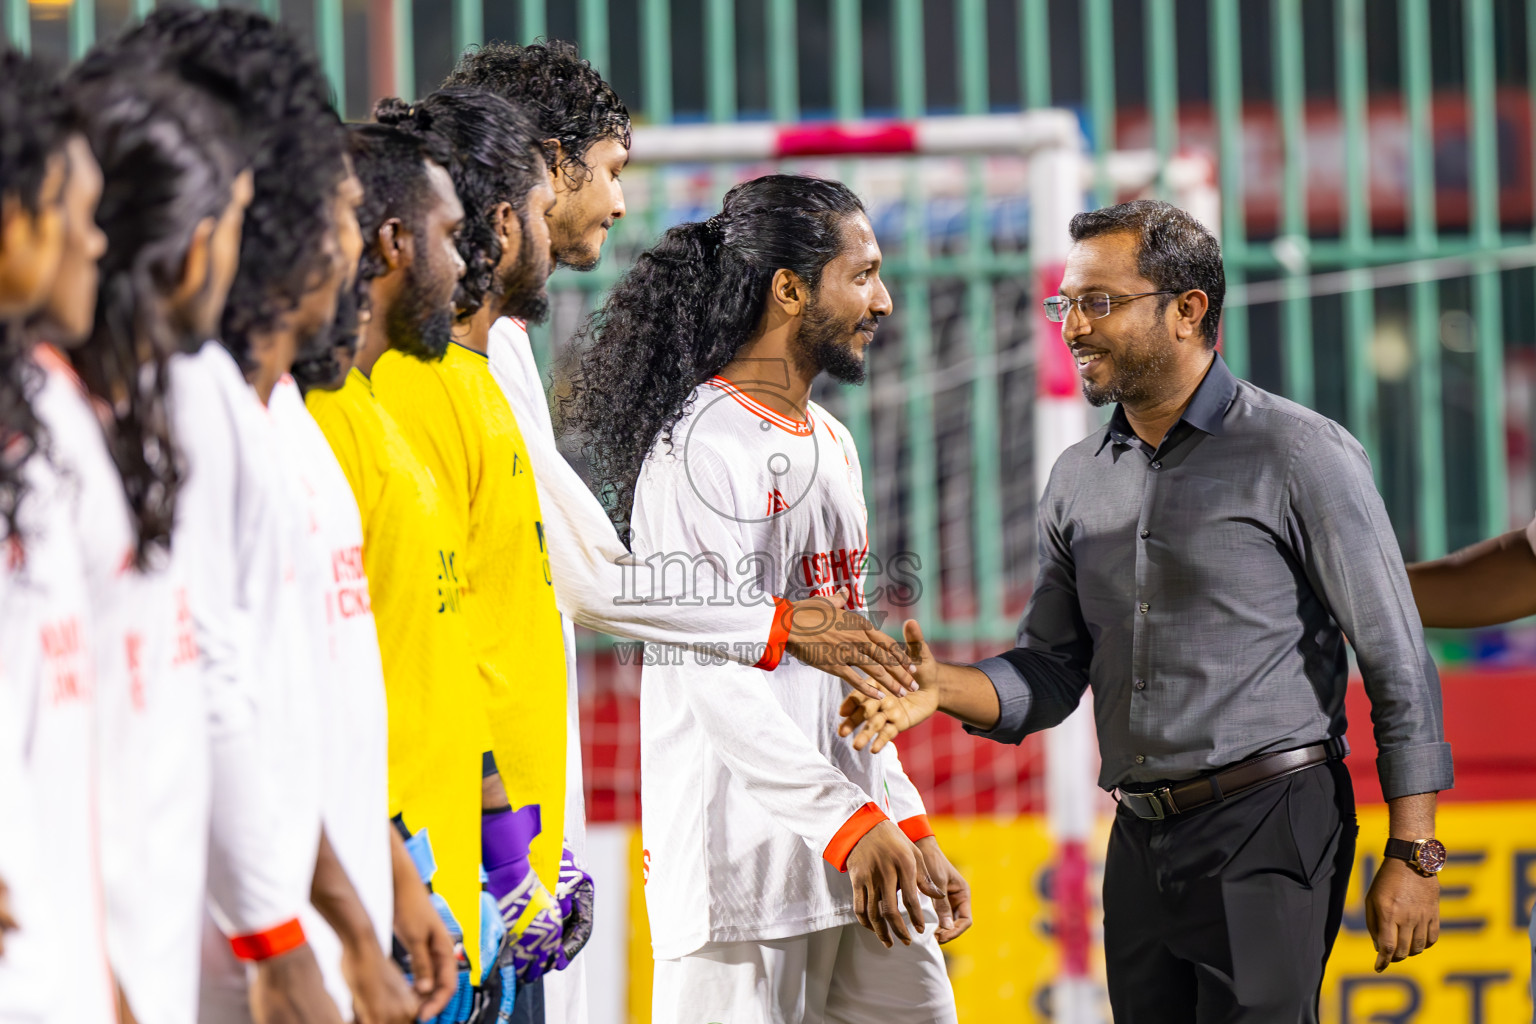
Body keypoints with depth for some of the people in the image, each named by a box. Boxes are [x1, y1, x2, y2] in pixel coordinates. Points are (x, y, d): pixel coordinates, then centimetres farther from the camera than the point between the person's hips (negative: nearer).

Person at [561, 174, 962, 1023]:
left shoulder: (831, 444, 19)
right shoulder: (702, 446, -11)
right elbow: (718, 675, -19)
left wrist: (910, 827, 16)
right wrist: (850, 823, -24)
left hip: (860, 854, 9)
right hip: (742, 864, -9)